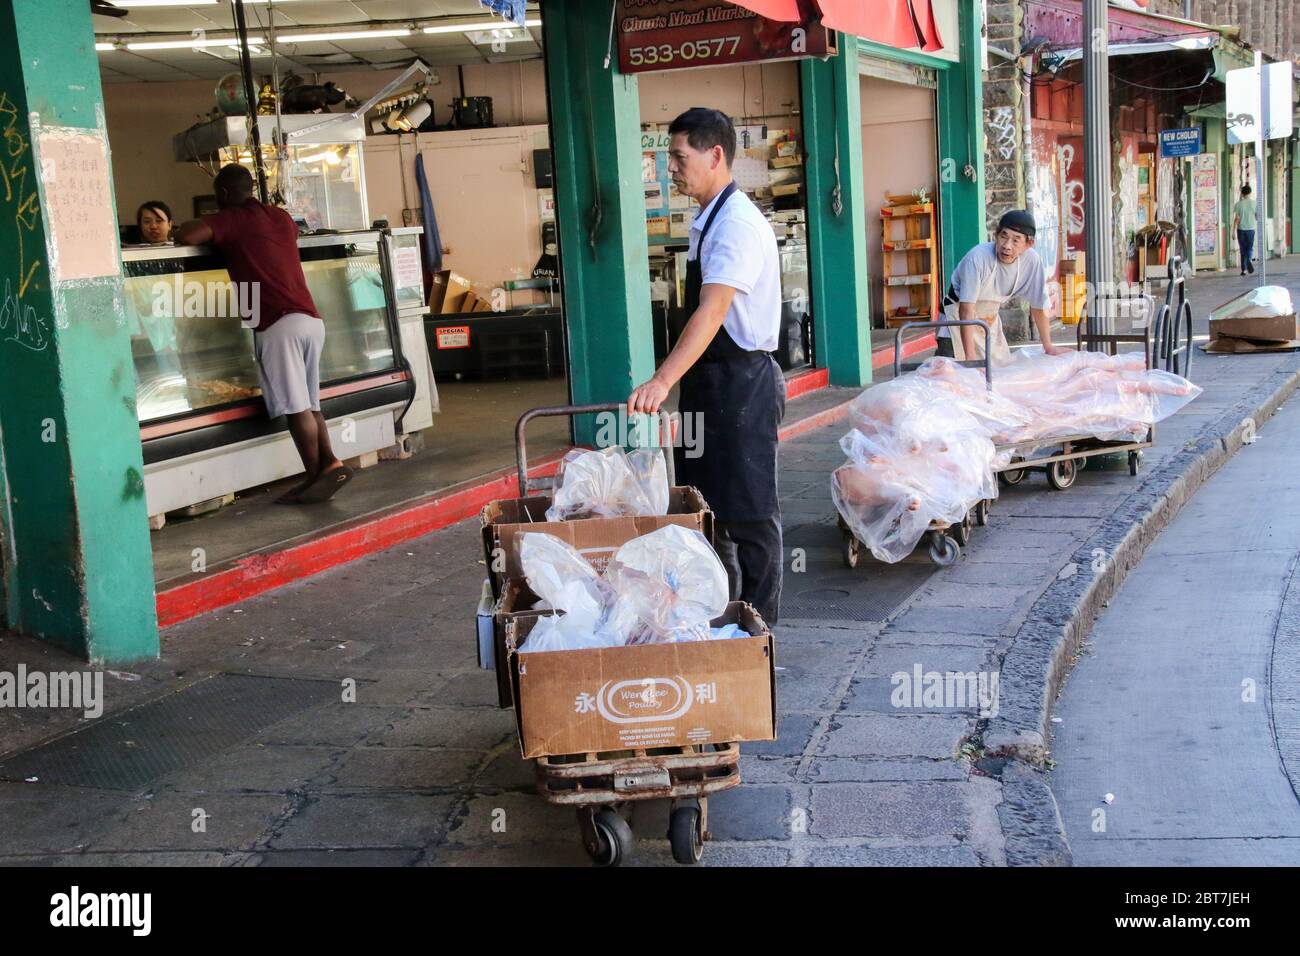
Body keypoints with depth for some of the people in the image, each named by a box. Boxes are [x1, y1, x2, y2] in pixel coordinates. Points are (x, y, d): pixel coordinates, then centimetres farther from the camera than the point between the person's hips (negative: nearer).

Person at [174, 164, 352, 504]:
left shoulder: (231, 219, 2)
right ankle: (329, 464, 3)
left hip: (278, 323, -7)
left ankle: (317, 474, -4)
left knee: (295, 406, -5)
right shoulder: (281, 216, 22)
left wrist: (207, 225, 13)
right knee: (309, 403, 12)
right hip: (312, 319, 7)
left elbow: (186, 237, -11)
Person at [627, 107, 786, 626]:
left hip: (743, 382, -10)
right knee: (704, 504, 16)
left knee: (748, 512, 1)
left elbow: (711, 312, -30)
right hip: (709, 380, 10)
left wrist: (663, 380, -39)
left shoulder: (739, 223, -18)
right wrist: (675, 382, 15)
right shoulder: (707, 221, 12)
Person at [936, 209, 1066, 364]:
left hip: (990, 321, 5)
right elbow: (967, 309, -31)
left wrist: (1048, 347, 4)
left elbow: (1038, 305, -2)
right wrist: (971, 358, -36)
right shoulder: (977, 258, -31)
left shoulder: (1031, 260, -16)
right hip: (959, 319, -5)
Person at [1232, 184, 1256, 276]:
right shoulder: (1254, 203, -3)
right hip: (1251, 229, 0)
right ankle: (1249, 260, -21)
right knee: (1250, 248, 11)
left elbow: (1236, 219, -7)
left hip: (1241, 229, 0)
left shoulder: (1239, 204, -5)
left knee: (1243, 249, 8)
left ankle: (1244, 270, 9)